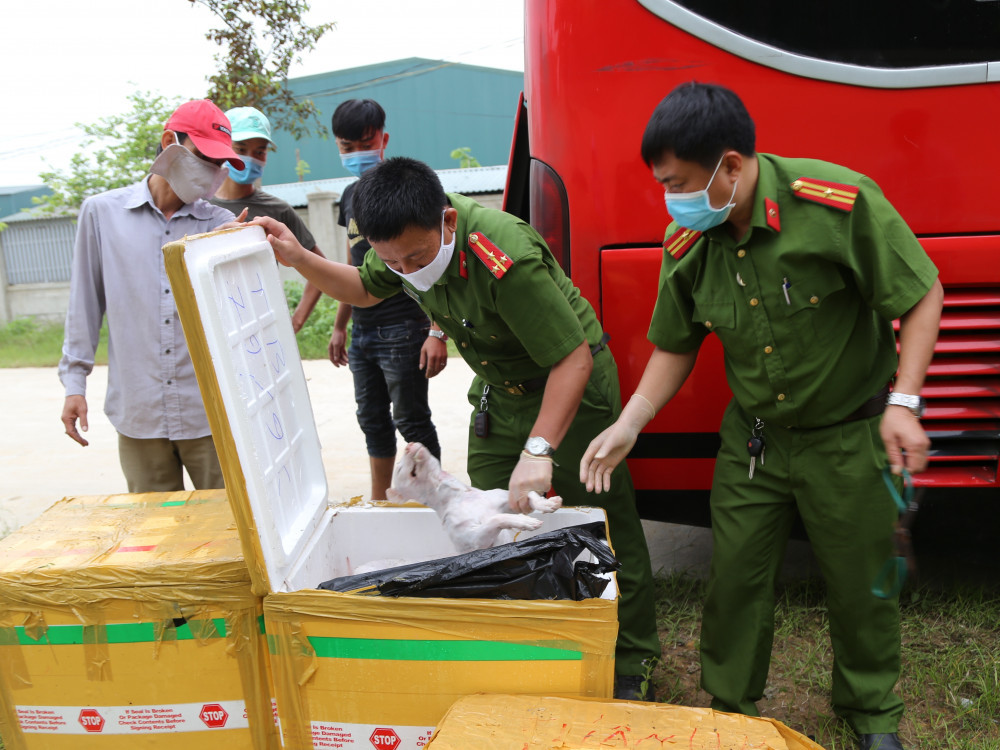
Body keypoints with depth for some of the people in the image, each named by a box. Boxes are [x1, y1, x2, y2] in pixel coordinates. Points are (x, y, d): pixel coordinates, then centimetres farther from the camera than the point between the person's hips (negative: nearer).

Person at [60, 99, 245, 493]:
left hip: (210, 415, 0)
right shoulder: (102, 212, 6)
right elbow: (85, 303, 10)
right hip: (138, 414, 0)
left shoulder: (221, 223, 4)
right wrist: (74, 380, 9)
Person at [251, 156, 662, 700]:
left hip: (572, 388, -7)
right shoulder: (409, 239, -14)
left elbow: (573, 359, -34)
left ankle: (629, 665, 17)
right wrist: (298, 259, -9)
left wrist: (538, 450, -42)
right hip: (499, 389, 7)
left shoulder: (505, 259, -38)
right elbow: (362, 289, 8)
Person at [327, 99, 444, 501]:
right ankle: (378, 505, 27)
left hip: (402, 328, -8)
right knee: (373, 422, 15)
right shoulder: (351, 195, 14)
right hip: (363, 331, 8)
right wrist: (340, 326, 22)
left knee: (412, 422, -2)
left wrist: (438, 332, -21)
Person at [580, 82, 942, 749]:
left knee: (860, 580, 11)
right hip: (753, 438, 3)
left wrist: (903, 403, -21)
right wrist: (630, 425, -8)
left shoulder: (839, 202, -24)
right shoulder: (687, 245, -10)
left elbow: (923, 295, -14)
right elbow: (677, 346, 3)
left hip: (848, 435, -3)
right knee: (735, 575, 8)